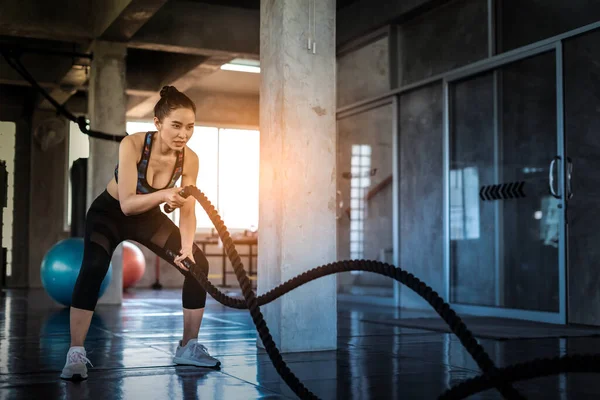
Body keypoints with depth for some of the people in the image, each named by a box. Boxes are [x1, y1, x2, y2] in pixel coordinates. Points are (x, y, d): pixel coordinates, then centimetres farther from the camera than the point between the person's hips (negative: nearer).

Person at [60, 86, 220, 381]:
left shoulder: (189, 159, -21)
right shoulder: (132, 145, -32)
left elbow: (187, 211, -17)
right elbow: (127, 204, -34)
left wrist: (186, 247, -34)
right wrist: (163, 194, -51)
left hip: (149, 217, 4)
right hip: (109, 213, -4)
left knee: (198, 264, -7)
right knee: (93, 267, -31)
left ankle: (188, 347, 7)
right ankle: (76, 353, -23)